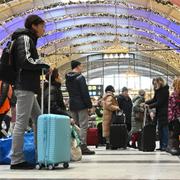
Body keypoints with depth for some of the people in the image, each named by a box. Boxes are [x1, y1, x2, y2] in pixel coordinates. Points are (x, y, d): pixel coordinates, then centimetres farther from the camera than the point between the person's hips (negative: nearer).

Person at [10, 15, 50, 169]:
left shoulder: (29, 40, 24)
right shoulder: (25, 38, -5)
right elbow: (25, 61, -17)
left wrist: (42, 69, 9)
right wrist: (44, 65, -6)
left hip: (28, 88, 10)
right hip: (25, 87, -10)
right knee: (22, 122, -10)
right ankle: (17, 160, -8)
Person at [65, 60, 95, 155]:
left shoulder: (67, 79, 13)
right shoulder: (80, 77, -11)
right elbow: (85, 93, -15)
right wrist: (89, 105, -11)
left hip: (72, 105, 8)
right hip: (81, 105, -8)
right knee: (83, 126, -6)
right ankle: (83, 147, -10)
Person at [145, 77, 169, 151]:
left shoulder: (165, 90, -13)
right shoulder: (158, 90, 13)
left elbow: (159, 102, -16)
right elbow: (154, 99, 15)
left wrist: (149, 106, -15)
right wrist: (146, 103, 2)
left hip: (164, 113, -9)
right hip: (159, 113, 9)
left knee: (164, 129, -6)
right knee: (160, 129, 8)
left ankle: (165, 146, -4)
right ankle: (161, 146, 12)